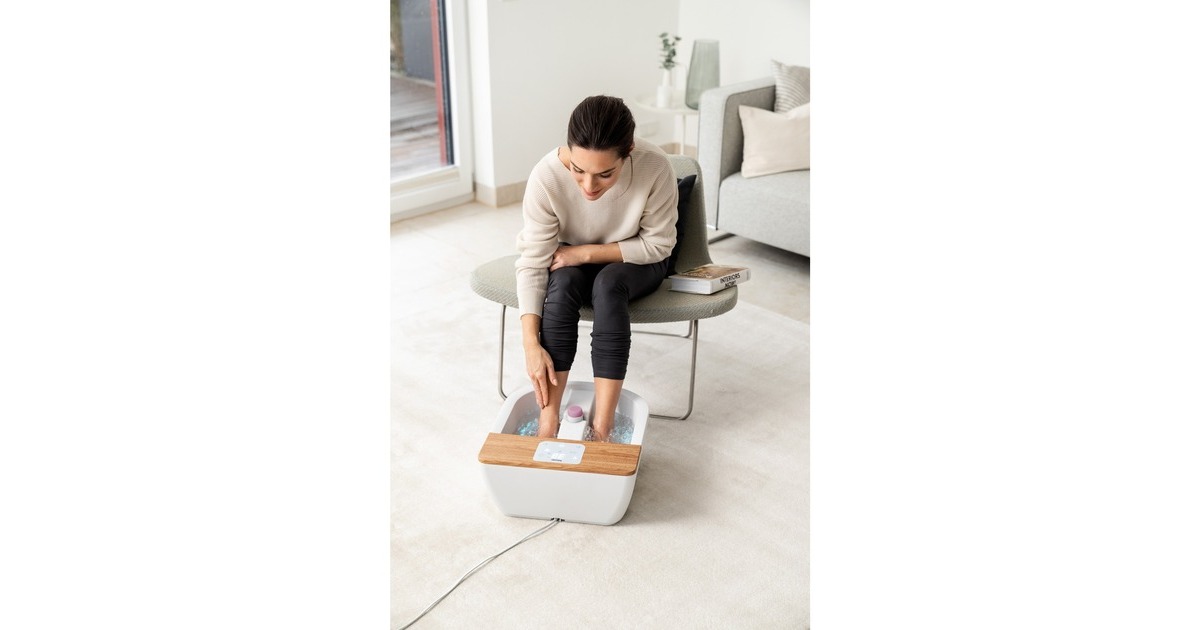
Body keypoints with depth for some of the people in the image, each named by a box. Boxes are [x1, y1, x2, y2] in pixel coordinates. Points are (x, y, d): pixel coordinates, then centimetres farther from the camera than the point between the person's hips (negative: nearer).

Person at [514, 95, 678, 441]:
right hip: (571, 261, 1)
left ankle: (601, 429, -32)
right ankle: (547, 423, -28)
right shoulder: (546, 175, -31)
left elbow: (658, 244, -18)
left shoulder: (654, 168, -32)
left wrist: (587, 252, -25)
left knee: (608, 283, -32)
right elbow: (532, 263, -27)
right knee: (563, 283, -31)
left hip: (634, 262, -1)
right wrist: (531, 345, -35)